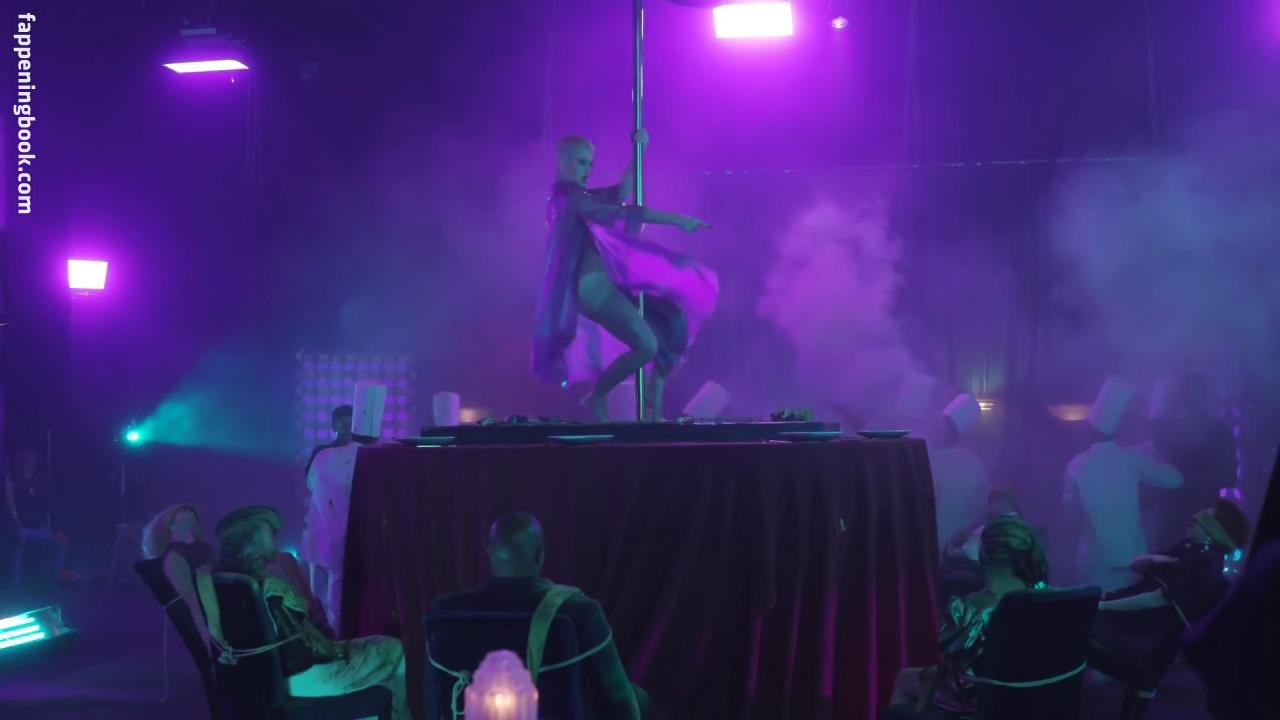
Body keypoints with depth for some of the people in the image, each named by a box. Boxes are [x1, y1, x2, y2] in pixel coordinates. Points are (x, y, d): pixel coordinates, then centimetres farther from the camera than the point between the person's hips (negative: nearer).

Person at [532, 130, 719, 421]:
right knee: (646, 345, -24)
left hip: (607, 284, 10)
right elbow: (622, 212, -15)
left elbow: (621, 193, 16)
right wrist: (676, 219, -17)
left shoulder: (579, 197, 21)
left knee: (676, 320, 10)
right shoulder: (566, 196, -8)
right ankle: (596, 398, -1)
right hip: (593, 286, -10)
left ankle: (653, 407, 8)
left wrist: (638, 152, 6)